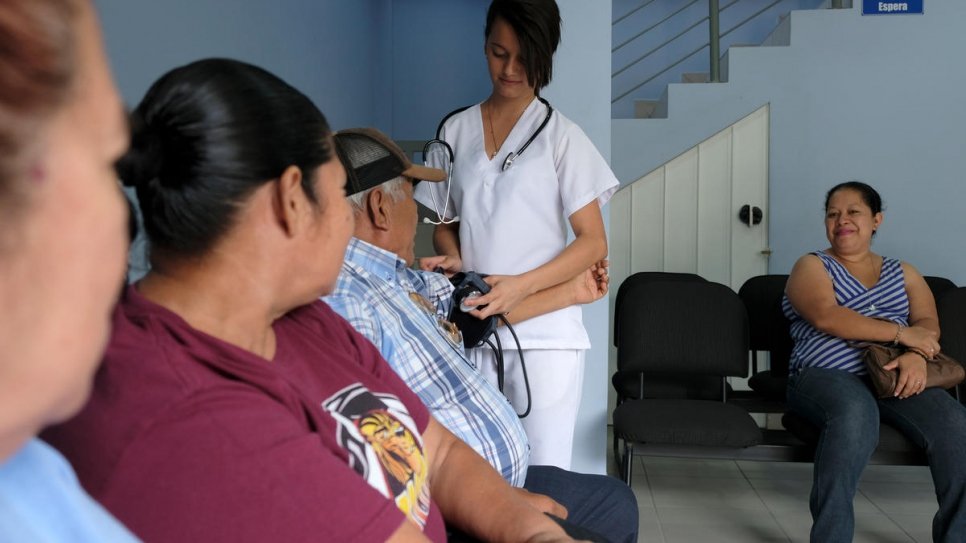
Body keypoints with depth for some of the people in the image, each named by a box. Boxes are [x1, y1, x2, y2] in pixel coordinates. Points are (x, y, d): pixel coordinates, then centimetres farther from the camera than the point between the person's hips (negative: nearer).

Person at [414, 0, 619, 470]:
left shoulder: (561, 135, -1)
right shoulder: (456, 131, 8)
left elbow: (593, 243, -5)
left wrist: (520, 286, -19)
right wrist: (452, 259, -7)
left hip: (545, 333, -2)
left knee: (543, 475, -1)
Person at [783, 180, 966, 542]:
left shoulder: (902, 273, 23)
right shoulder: (812, 266, 10)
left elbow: (928, 324, 7)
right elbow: (826, 317, -11)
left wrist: (916, 356, -17)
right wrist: (901, 333, -13)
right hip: (827, 375, -4)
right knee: (855, 414, -39)